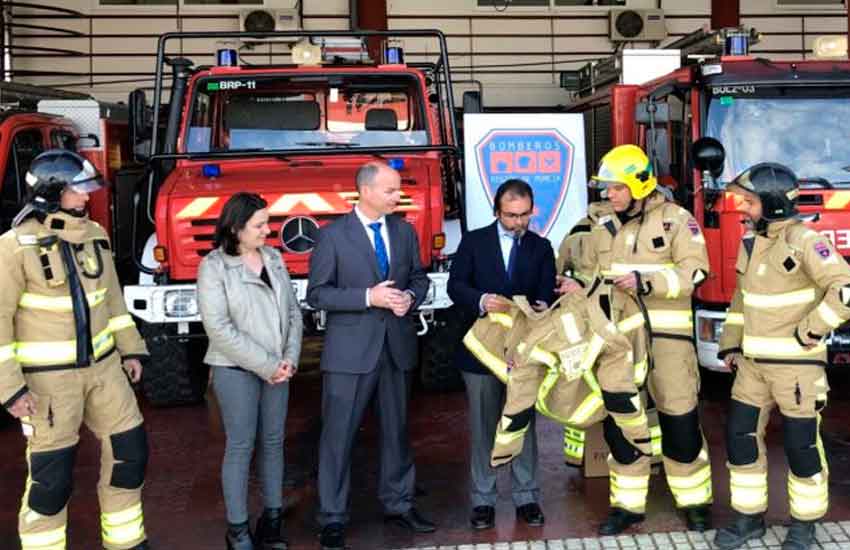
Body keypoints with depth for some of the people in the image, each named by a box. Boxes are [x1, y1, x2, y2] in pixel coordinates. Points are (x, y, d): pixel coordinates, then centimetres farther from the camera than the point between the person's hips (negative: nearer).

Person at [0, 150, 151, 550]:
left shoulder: (94, 235, 5)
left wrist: (130, 349, 14)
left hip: (102, 366, 6)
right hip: (47, 378, -6)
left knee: (129, 449, 11)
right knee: (51, 475, 1)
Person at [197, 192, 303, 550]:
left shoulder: (274, 259, 7)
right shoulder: (214, 267, -10)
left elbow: (293, 312, 10)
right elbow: (219, 328, -17)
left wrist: (289, 359, -5)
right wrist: (265, 366, -16)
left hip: (276, 368, 5)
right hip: (236, 371, -5)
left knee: (273, 442, 11)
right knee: (240, 446, 1)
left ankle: (272, 518, 23)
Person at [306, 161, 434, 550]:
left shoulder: (405, 231, 7)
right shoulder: (333, 235, -8)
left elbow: (420, 277, 15)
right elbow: (317, 294, -10)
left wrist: (410, 296, -9)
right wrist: (368, 297, -20)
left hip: (397, 346, 5)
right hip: (350, 350, -5)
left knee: (396, 429, 15)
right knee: (338, 435, 0)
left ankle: (398, 504, 29)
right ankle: (332, 518, 10)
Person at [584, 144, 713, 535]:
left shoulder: (675, 219, -3)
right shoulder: (600, 223, 11)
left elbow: (694, 271, -10)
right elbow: (588, 270, 20)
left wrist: (647, 281, -20)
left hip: (665, 330, -4)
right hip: (618, 331, 4)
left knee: (679, 415, 0)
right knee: (620, 416, 4)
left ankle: (695, 502, 17)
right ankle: (627, 505, 17)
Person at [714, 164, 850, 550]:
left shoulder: (803, 240, -17)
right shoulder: (751, 241, 8)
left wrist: (807, 333, -20)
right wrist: (732, 344, 13)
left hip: (795, 362, -7)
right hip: (754, 361, 7)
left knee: (801, 444, 4)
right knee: (741, 435, 7)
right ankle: (749, 518, 20)